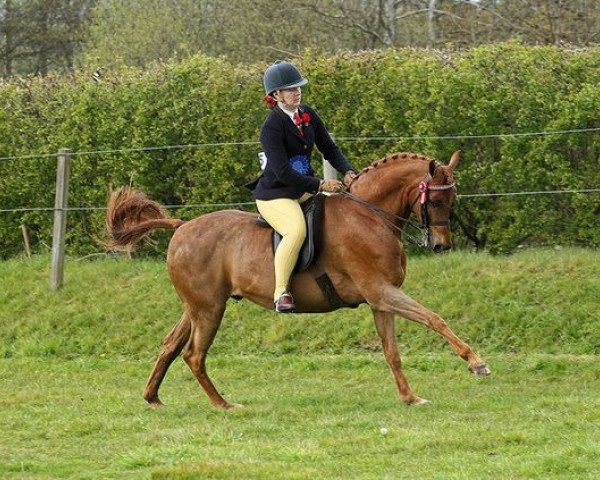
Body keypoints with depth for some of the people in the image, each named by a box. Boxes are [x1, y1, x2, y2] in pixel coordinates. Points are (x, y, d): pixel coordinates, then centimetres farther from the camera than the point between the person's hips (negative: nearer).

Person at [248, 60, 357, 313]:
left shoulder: (308, 115, 4)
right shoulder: (272, 127, -19)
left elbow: (329, 148, 12)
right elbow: (283, 172, -25)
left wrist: (348, 171, -6)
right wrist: (319, 185, -27)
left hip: (304, 189, 9)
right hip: (274, 194, -9)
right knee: (297, 229, -35)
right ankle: (281, 293, -28)